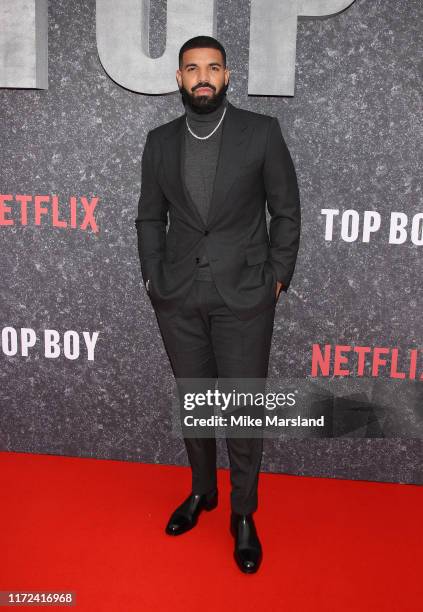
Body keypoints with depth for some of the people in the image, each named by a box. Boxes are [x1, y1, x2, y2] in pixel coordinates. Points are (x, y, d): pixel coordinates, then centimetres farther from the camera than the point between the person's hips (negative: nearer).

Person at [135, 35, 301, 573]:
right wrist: (153, 277, 5)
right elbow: (150, 216, 12)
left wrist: (276, 278, -2)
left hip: (244, 294, -3)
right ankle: (201, 491, 36)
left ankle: (242, 513, 23)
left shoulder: (261, 131, -2)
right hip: (177, 298, 3)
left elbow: (286, 211, 1)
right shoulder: (160, 140, 7)